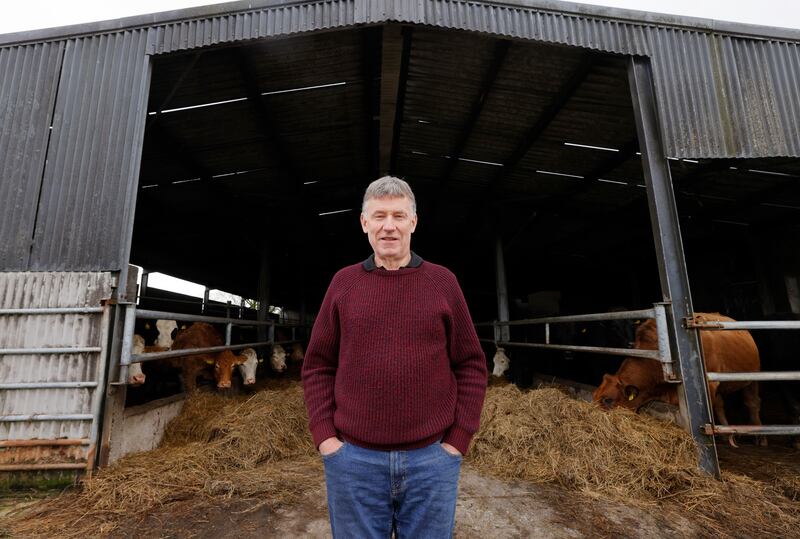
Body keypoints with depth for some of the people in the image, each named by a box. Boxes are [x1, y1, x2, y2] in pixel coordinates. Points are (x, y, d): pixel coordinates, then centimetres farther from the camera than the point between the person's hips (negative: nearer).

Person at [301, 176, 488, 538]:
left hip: (432, 458, 0)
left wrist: (458, 439, -3)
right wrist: (324, 436, -3)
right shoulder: (343, 283, 2)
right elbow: (318, 366, 4)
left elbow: (471, 366, 1)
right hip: (353, 458, 1)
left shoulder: (443, 282, 0)